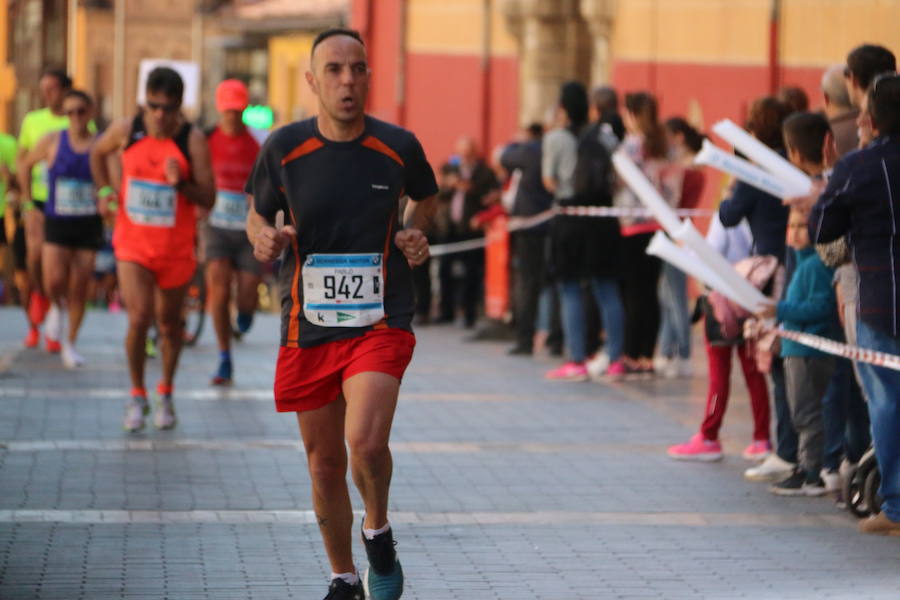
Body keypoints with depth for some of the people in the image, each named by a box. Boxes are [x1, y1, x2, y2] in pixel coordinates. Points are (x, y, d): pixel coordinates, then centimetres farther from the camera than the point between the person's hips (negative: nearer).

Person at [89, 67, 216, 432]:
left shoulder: (193, 140, -10)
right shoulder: (126, 130, -5)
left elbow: (208, 199, -11)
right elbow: (98, 153, 19)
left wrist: (181, 184, -29)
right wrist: (104, 191, 5)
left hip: (176, 248, 0)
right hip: (133, 243, 0)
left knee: (169, 323, 12)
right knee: (138, 319, -14)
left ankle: (165, 394, 34)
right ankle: (137, 395, 6)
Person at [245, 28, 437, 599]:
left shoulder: (398, 146, -2)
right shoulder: (285, 147, -3)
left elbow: (426, 197, 19)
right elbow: (258, 214, 12)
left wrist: (415, 235, 0)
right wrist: (264, 238, -10)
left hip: (381, 321, -2)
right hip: (308, 326, 2)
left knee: (366, 444, -23)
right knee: (325, 464, 10)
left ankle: (379, 532, 9)